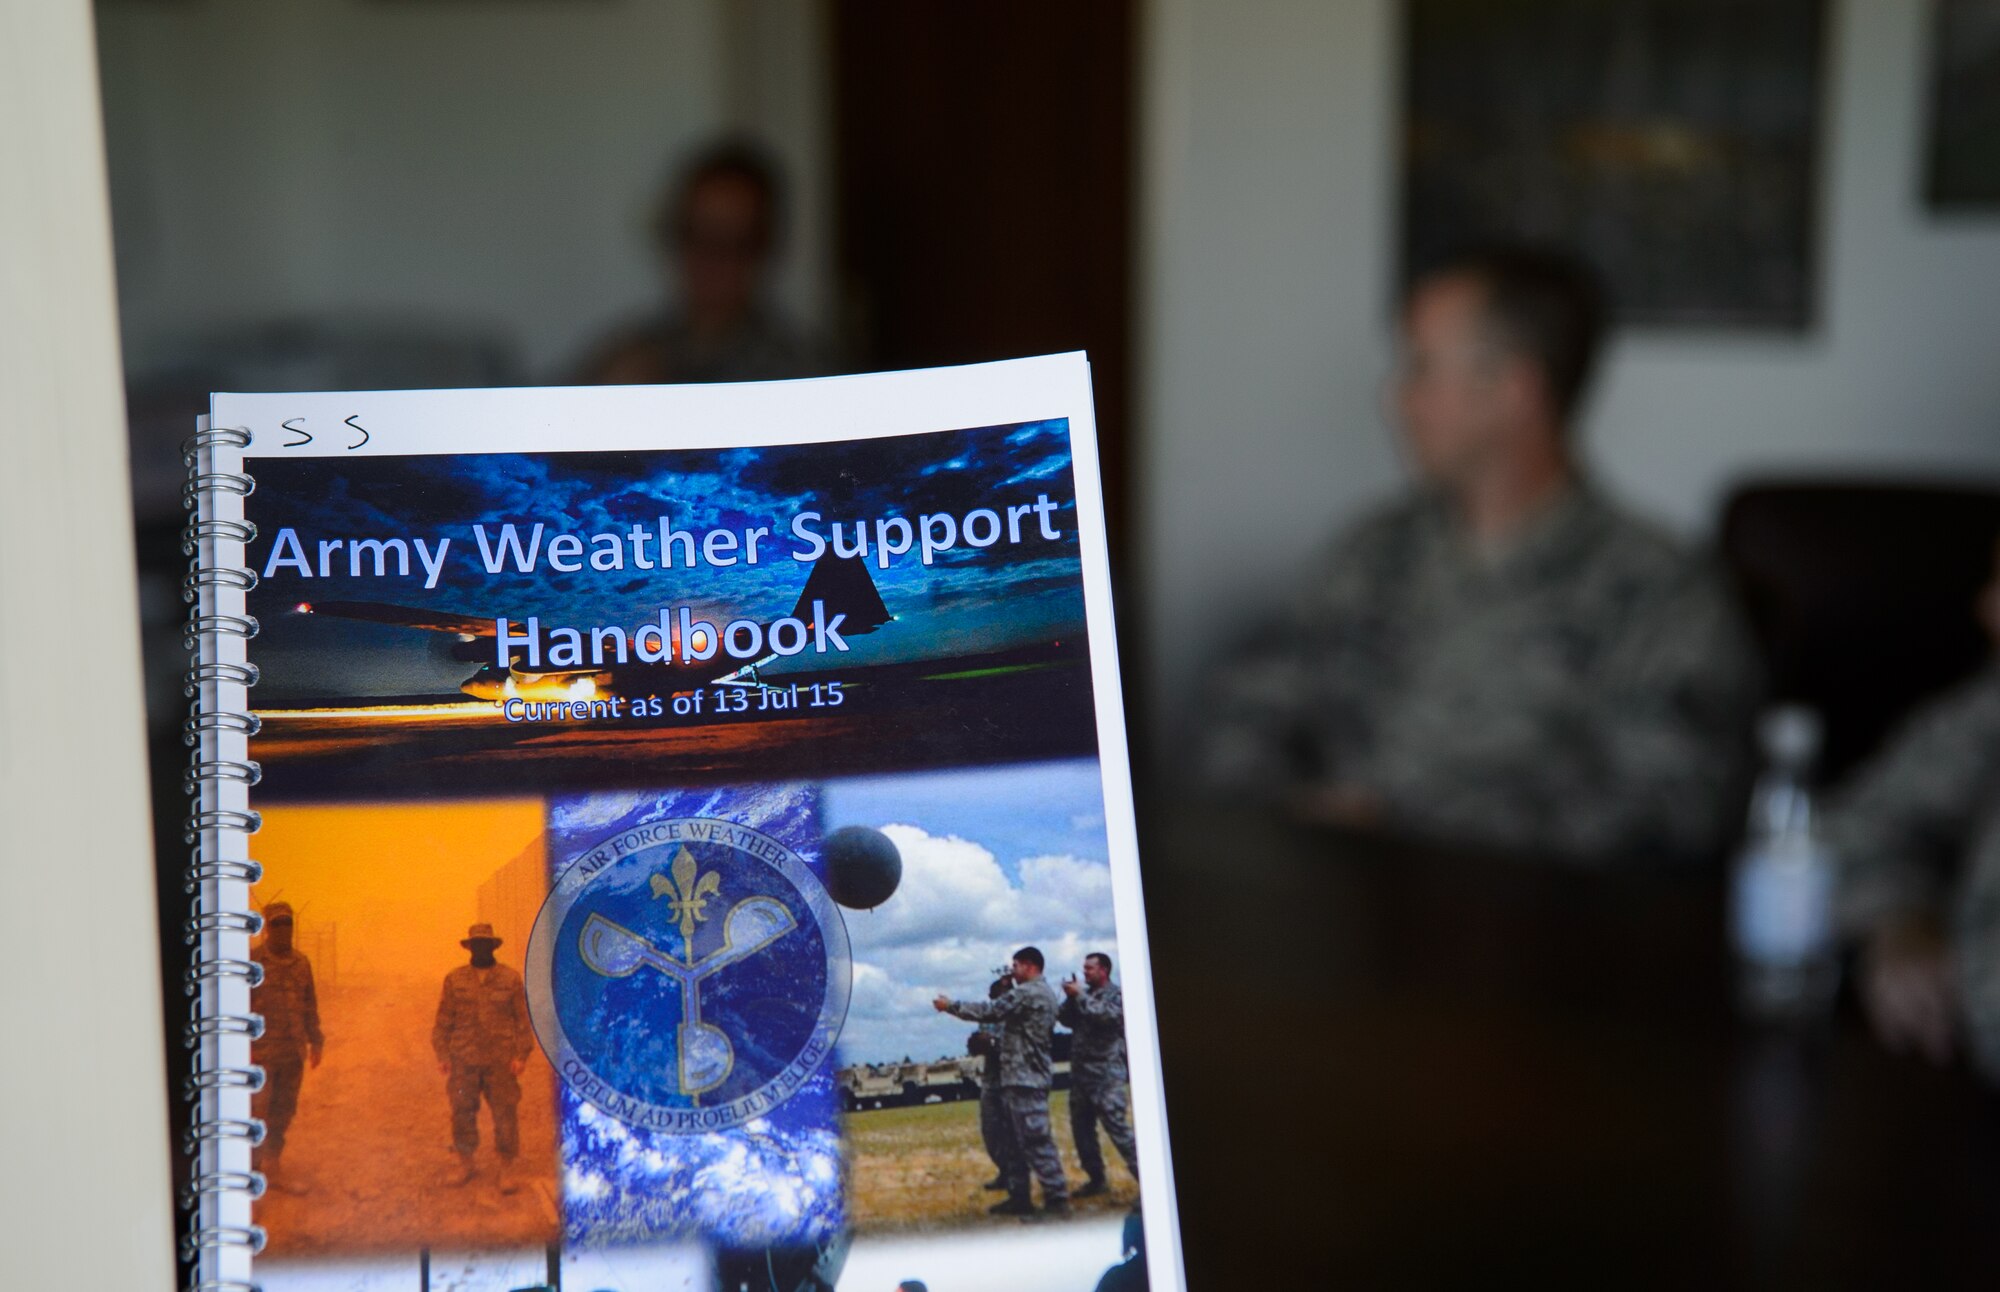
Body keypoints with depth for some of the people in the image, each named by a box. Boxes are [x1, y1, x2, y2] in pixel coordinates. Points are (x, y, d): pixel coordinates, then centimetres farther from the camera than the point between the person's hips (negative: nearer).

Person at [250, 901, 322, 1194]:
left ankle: (272, 1169, 23)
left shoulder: (301, 962, 11)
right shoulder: (251, 960, -8)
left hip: (293, 1053, 6)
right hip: (260, 1053, -6)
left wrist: (315, 1039, 18)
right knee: (256, 1113, -9)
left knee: (283, 1114, 12)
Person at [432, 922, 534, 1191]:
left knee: (505, 1114, -2)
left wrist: (522, 1055, -4)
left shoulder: (510, 979, 4)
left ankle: (507, 1170, 7)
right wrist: (442, 1054, 1)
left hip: (500, 1060, -1)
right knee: (462, 1112, 5)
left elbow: (522, 1018, 3)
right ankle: (465, 1165, 21)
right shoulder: (455, 980, 7)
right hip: (463, 1061, 1)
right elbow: (444, 1019, 8)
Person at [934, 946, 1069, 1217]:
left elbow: (990, 1010, -16)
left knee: (1036, 1140, -11)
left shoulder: (1028, 992, -15)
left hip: (1025, 1078, -11)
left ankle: (1056, 1199, -12)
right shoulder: (1042, 992, 19)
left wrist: (950, 1006, -7)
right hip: (1022, 1076, 11)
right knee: (1016, 1140, 13)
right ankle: (1019, 1197, 17)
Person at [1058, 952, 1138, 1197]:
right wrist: (1070, 998, -5)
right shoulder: (1085, 994, 16)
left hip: (1106, 1072, -8)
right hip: (1081, 1071, 8)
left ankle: (1145, 1179, -11)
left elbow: (1107, 1015, -20)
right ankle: (1096, 1179, 20)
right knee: (1081, 1128, 10)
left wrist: (1080, 996, -13)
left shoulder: (1116, 994, -2)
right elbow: (1065, 1019, 11)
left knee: (1117, 1126, -14)